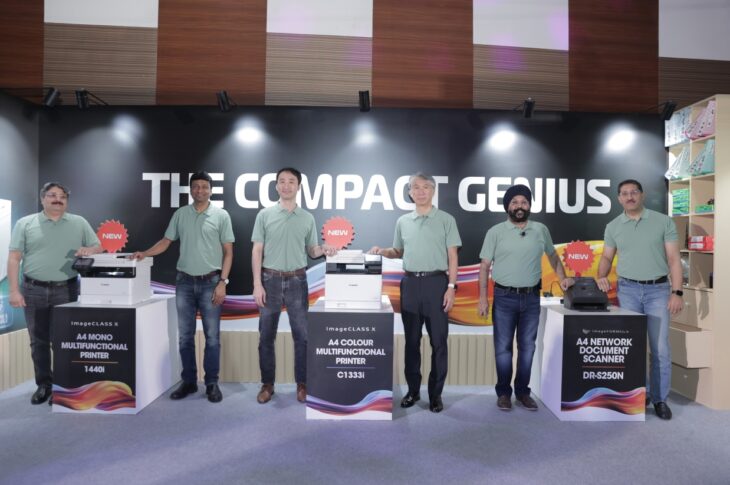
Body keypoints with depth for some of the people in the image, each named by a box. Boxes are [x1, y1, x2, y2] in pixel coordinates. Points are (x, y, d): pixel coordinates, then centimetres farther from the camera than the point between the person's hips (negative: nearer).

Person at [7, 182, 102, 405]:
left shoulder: (79, 223, 8)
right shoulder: (25, 224, 5)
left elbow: (99, 248, 9)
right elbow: (14, 258, 0)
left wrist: (89, 250, -15)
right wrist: (14, 290, -8)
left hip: (66, 290, 0)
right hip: (34, 290, 0)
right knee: (39, 341, 8)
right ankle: (43, 385, 20)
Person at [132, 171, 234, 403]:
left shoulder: (221, 215, -2)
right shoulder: (180, 215, 8)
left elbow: (228, 252, -3)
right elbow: (166, 241, 13)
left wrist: (222, 282, -9)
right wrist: (145, 253, -5)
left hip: (210, 282, -3)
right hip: (184, 282, 3)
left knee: (212, 336, 2)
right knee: (185, 336, 9)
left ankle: (212, 383, 13)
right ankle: (188, 381, 21)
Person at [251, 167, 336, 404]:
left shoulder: (307, 218, 5)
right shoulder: (264, 215, 1)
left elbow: (311, 251, 10)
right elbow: (257, 251, -1)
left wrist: (323, 250, -13)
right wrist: (257, 284, -8)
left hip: (297, 281, 1)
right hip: (270, 280, -1)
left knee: (302, 335, 3)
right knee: (266, 336, 6)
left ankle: (302, 384, 18)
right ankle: (267, 384, 21)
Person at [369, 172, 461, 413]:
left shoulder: (446, 219, 1)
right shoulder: (402, 221, 10)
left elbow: (453, 257, -1)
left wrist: (451, 287, -9)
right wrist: (382, 251, -1)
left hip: (436, 283, -3)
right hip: (410, 283, 3)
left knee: (438, 342, 2)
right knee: (412, 341, 9)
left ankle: (435, 393, 14)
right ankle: (413, 390, 21)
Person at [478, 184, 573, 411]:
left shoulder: (541, 230, 6)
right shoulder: (496, 232, -2)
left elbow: (553, 256, 21)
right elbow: (484, 266, -2)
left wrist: (562, 277, 6)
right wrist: (483, 298, -8)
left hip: (531, 298, 3)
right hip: (504, 297, -2)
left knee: (527, 347, 10)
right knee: (503, 347, 4)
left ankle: (523, 392, 23)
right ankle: (503, 393, 18)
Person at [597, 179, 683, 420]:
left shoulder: (663, 222, 1)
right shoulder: (613, 226, 6)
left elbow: (674, 259, -2)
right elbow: (606, 257, 11)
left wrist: (677, 292, -8)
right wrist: (602, 276, -10)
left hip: (658, 289, -1)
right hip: (628, 289, 1)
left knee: (660, 348, 3)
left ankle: (659, 398, 17)